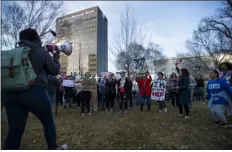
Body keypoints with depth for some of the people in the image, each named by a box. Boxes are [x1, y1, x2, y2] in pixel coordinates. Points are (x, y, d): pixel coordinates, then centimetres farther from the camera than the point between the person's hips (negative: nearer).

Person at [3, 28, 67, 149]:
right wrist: (55, 58, 22)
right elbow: (55, 70, 5)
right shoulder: (41, 51, 2)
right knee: (48, 122, 17)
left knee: (14, 131, 8)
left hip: (13, 93, 4)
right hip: (36, 92, -4)